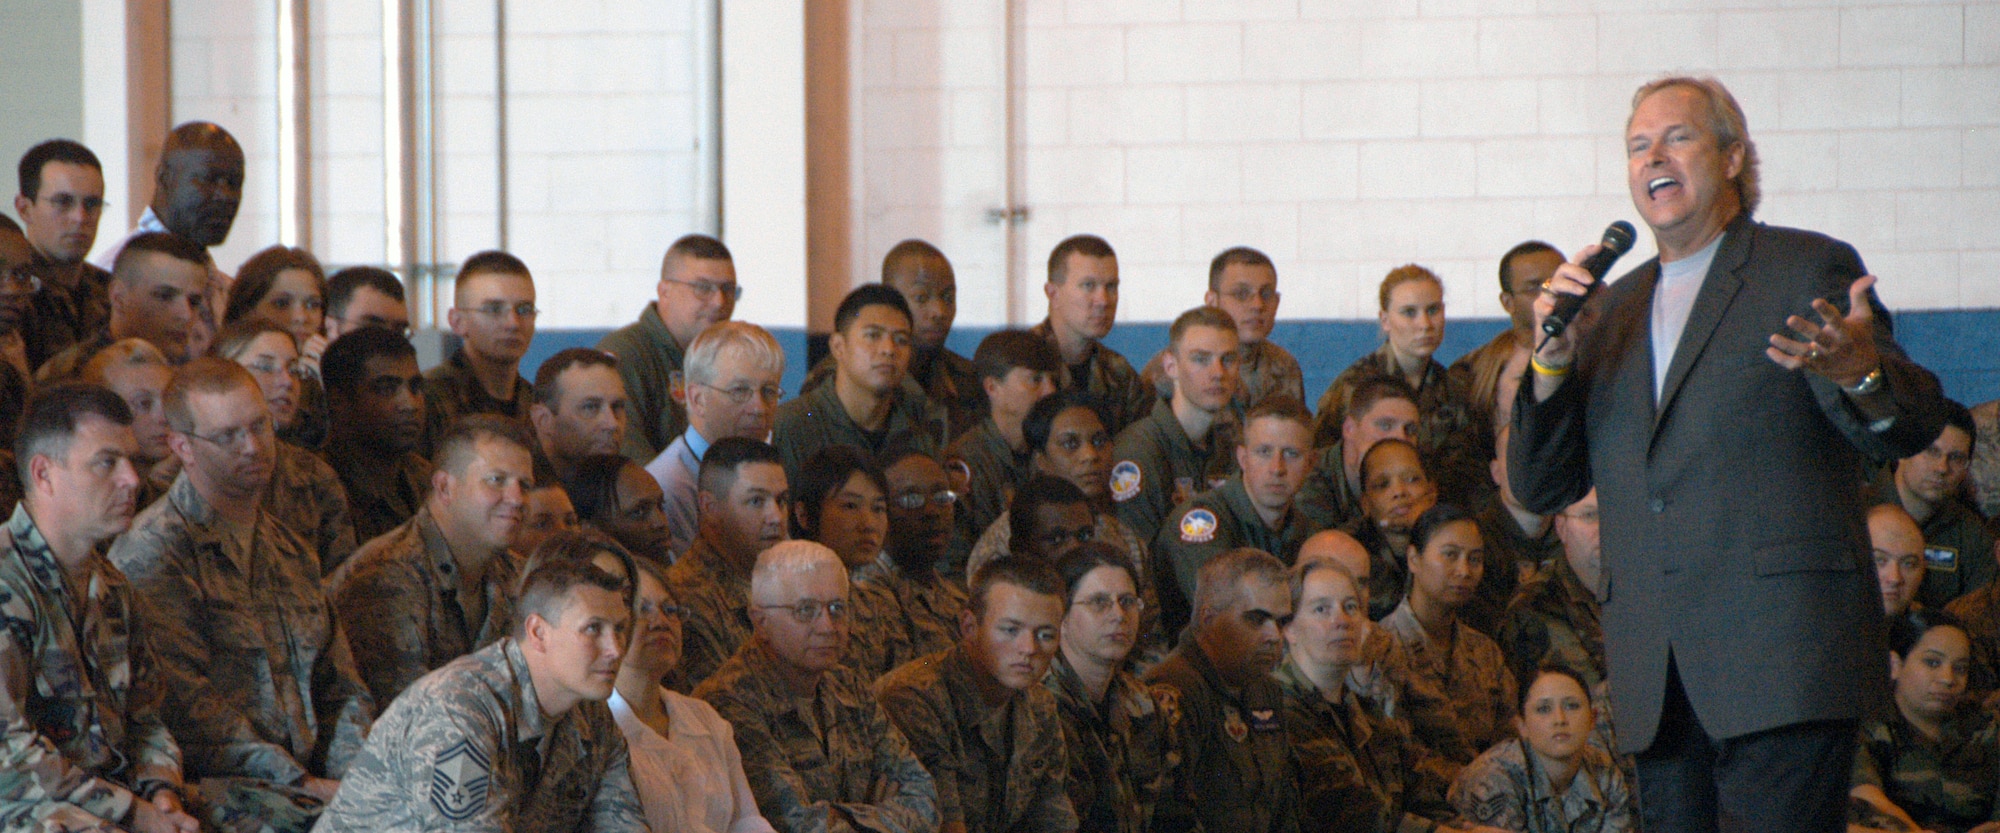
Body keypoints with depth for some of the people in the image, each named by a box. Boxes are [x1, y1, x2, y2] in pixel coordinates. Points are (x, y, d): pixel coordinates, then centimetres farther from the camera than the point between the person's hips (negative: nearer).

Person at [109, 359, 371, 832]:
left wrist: (350, 776, 2)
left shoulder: (293, 553, 23)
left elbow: (342, 691, 24)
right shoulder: (150, 553, -2)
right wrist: (297, 782, -16)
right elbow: (185, 701, -12)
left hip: (312, 785, 6)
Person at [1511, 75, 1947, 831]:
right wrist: (1553, 363, 0)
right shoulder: (1613, 311, 21)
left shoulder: (1808, 272, 5)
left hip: (1783, 655, -5)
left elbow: (1910, 428, -5)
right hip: (1656, 678, 5)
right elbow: (1539, 489, 17)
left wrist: (1858, 373, -29)